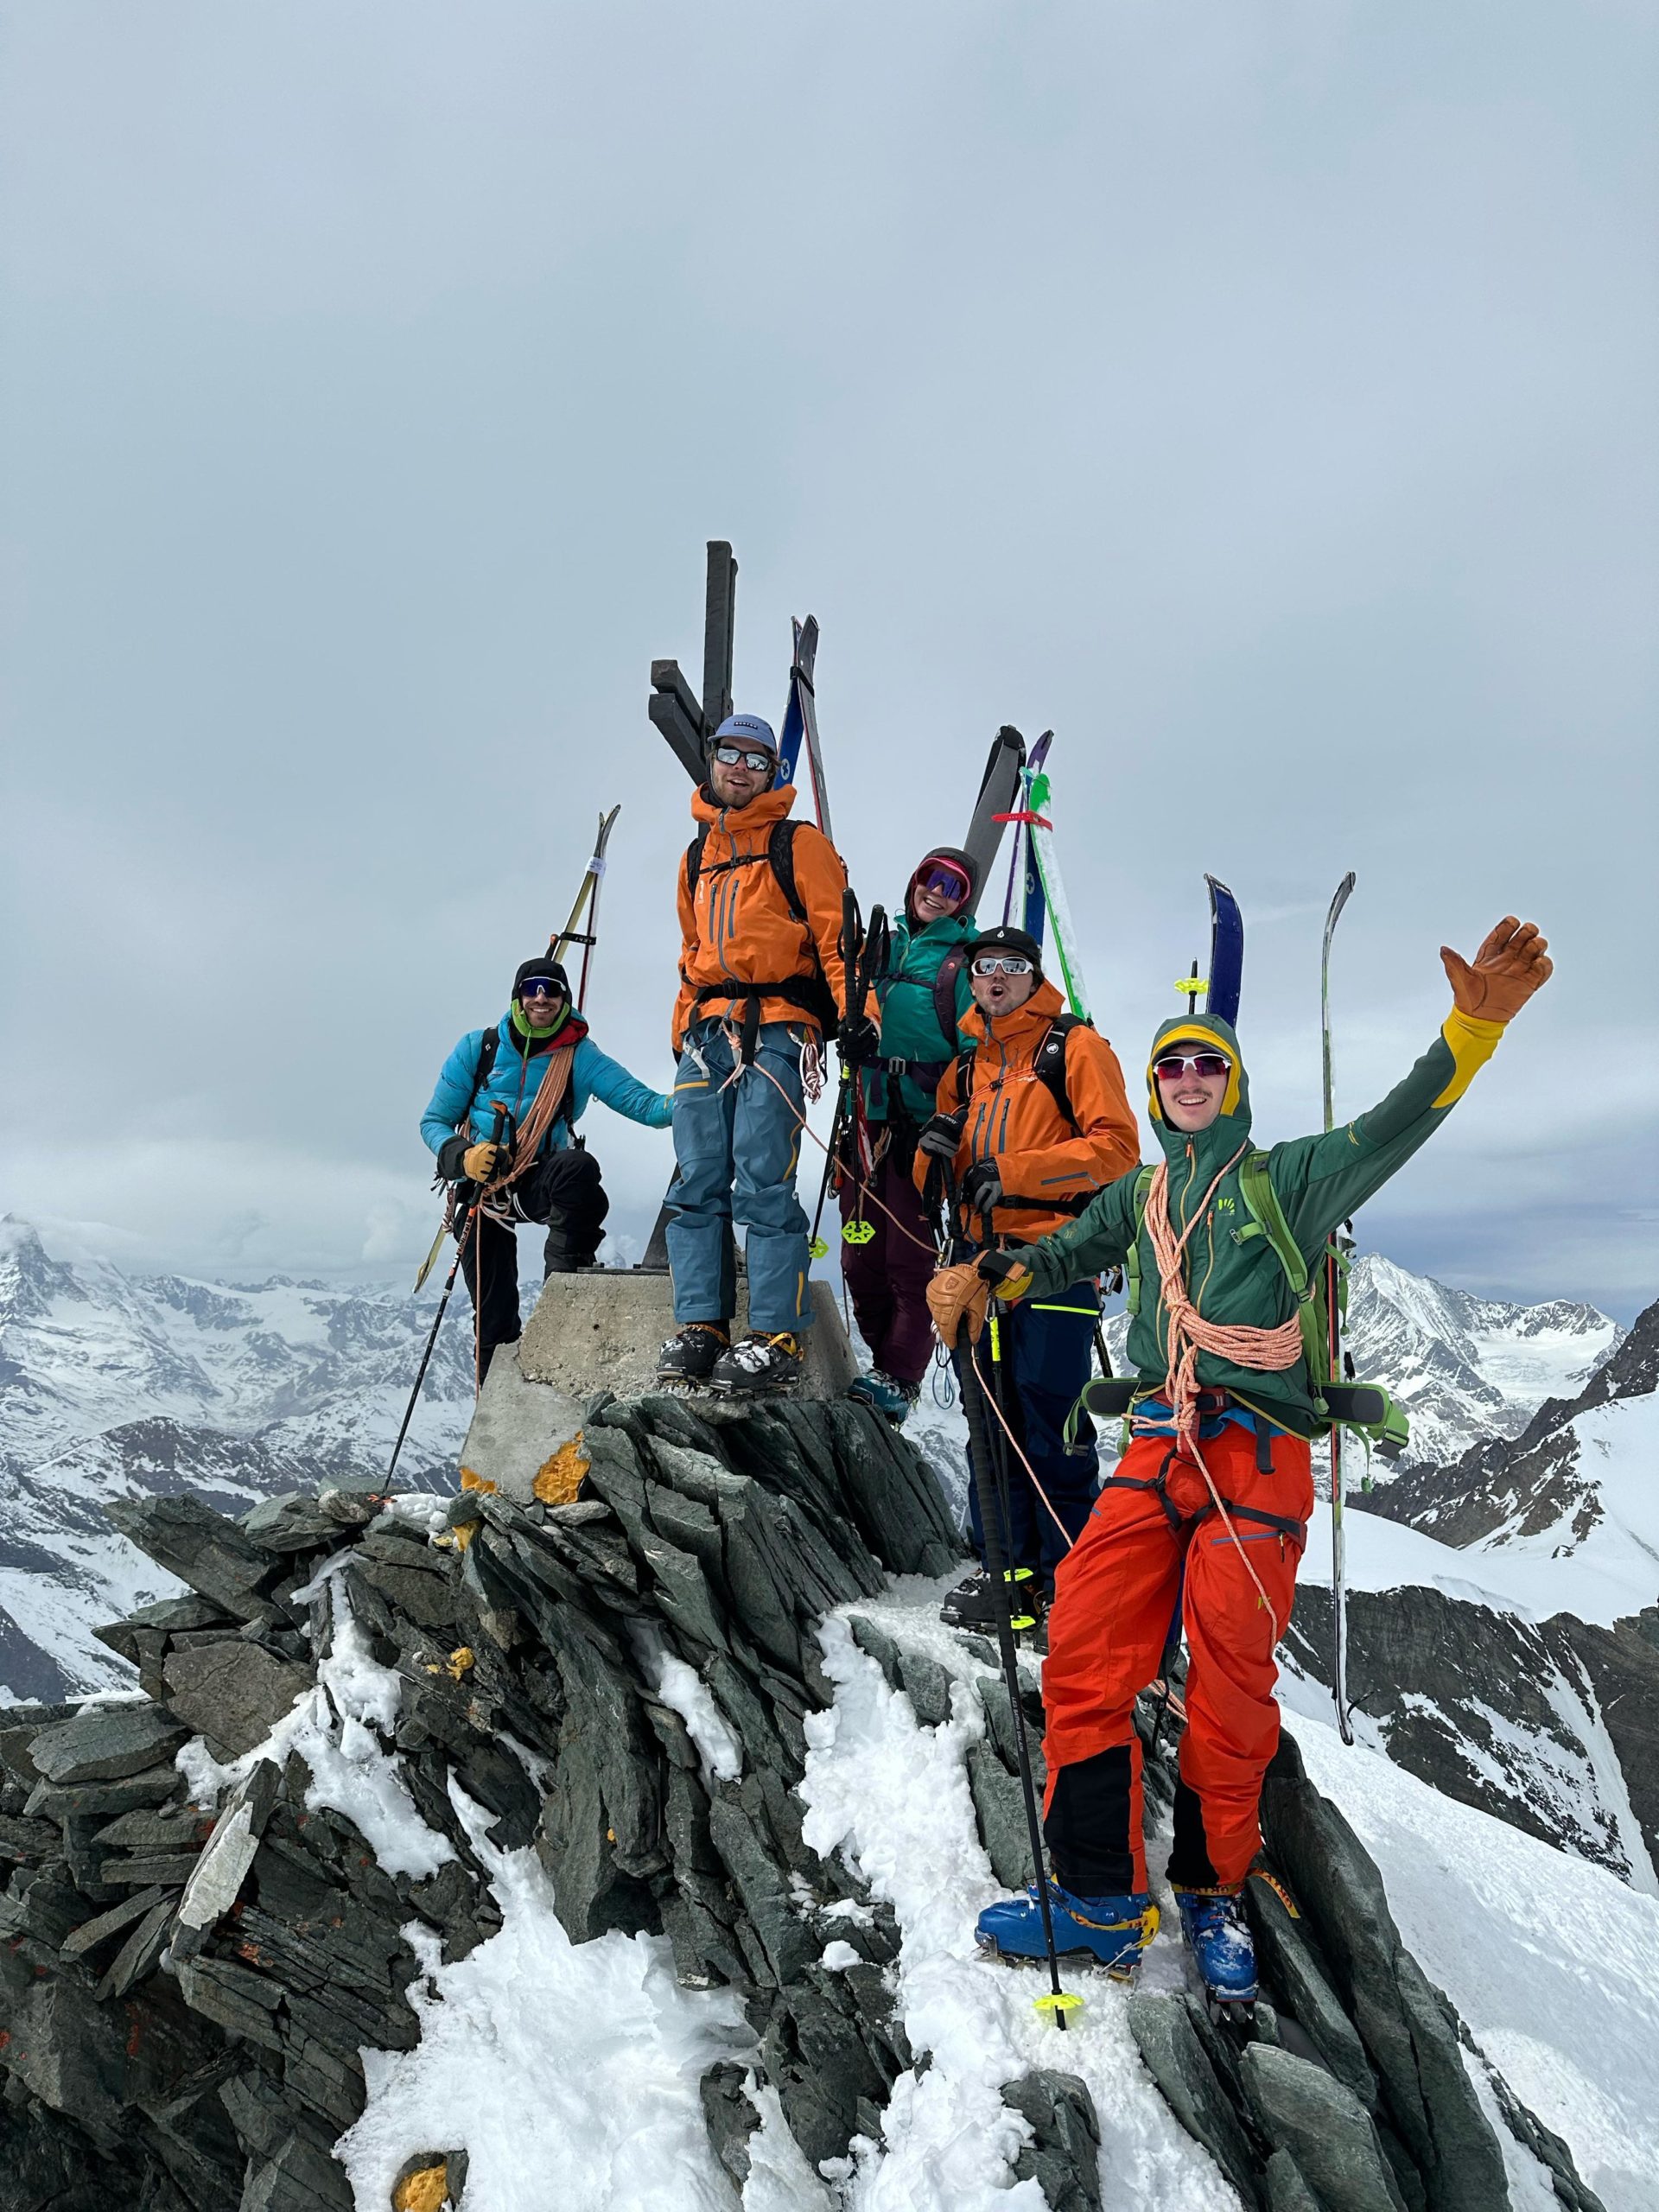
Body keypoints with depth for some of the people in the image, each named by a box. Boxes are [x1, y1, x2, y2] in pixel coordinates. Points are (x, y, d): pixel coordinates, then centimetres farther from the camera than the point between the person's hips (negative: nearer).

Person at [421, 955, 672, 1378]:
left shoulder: (580, 1056, -2)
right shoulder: (478, 1048, 1)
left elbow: (640, 1101, -14)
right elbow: (434, 1122, 4)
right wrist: (463, 1156, -17)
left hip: (539, 1183, -1)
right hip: (481, 1186, 1)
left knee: (578, 1165, -38)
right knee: (494, 1320, 1)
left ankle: (567, 1272, -18)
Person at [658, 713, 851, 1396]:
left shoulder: (799, 843, 8)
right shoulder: (697, 856, 25)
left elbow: (835, 934, -1)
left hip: (776, 1029, -6)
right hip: (707, 1032, 6)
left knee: (763, 1184, -12)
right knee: (696, 1183, 0)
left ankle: (777, 1338, -9)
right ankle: (699, 1326, 3)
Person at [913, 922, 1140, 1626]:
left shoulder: (1075, 1047, 3)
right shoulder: (965, 1069, 21)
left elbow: (1116, 1146, -9)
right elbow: (938, 1184, 21)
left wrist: (1014, 1172, -16)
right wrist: (935, 1153, -3)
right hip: (981, 1257, 6)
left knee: (1049, 1417, -5)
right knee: (991, 1418, 8)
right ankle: (1007, 1564, 18)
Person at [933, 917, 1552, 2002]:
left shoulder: (1284, 1176, 7)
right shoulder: (1140, 1198, 21)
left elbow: (1393, 1129, -5)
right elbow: (1065, 1252, 19)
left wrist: (1473, 1026, -20)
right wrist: (984, 1276, -1)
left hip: (1258, 1452, -3)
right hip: (1160, 1445, 4)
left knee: (1232, 1680, 1)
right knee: (1085, 1653, -6)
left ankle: (1215, 1891, 24)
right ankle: (1104, 1900, 7)